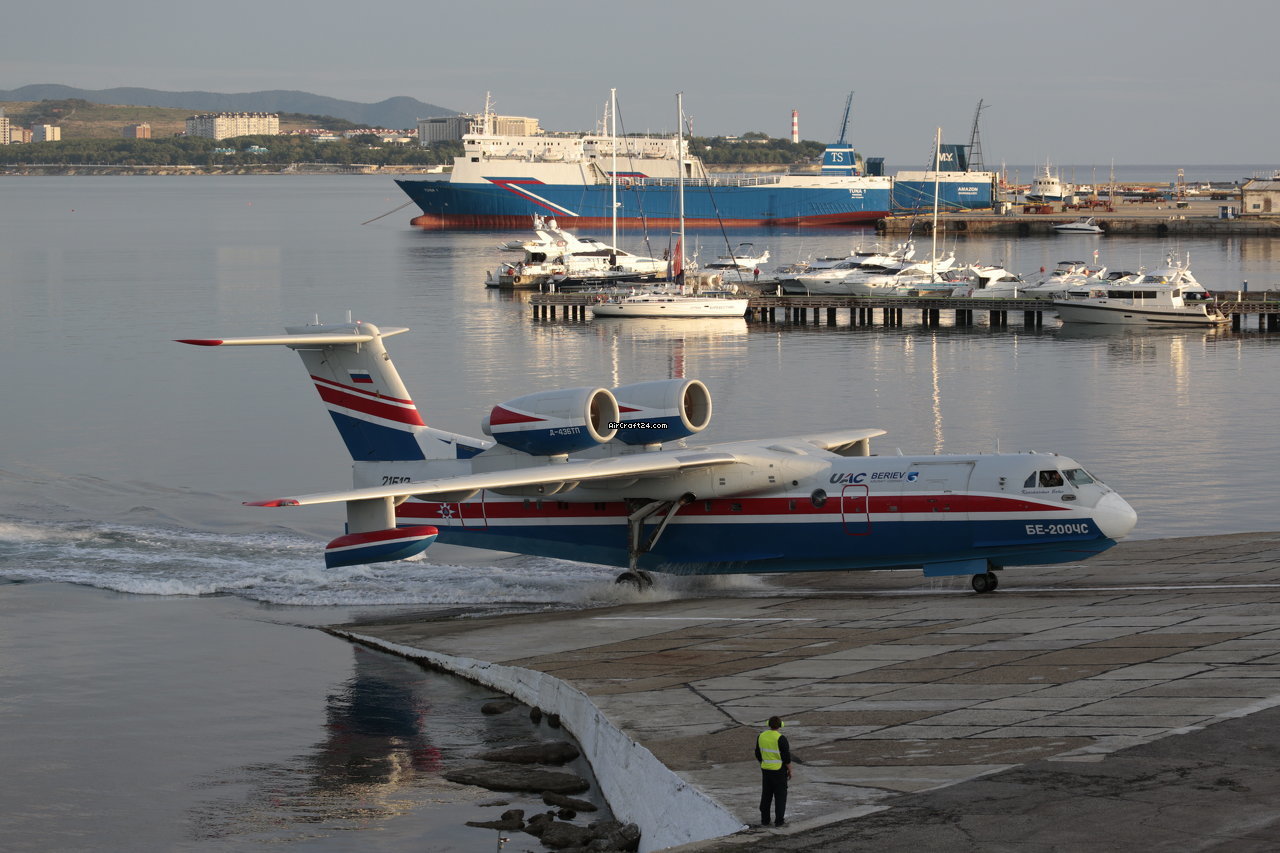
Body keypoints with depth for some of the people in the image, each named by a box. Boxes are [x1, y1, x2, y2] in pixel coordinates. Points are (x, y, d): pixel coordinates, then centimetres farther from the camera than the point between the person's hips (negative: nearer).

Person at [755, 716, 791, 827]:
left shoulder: (761, 736, 1)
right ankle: (779, 821, 4)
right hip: (779, 771, -5)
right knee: (780, 795, 4)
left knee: (766, 795, 13)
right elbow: (786, 757, -15)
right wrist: (789, 770, -3)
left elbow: (758, 755, 9)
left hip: (765, 769, 5)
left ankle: (764, 820, 16)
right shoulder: (781, 738, -18)